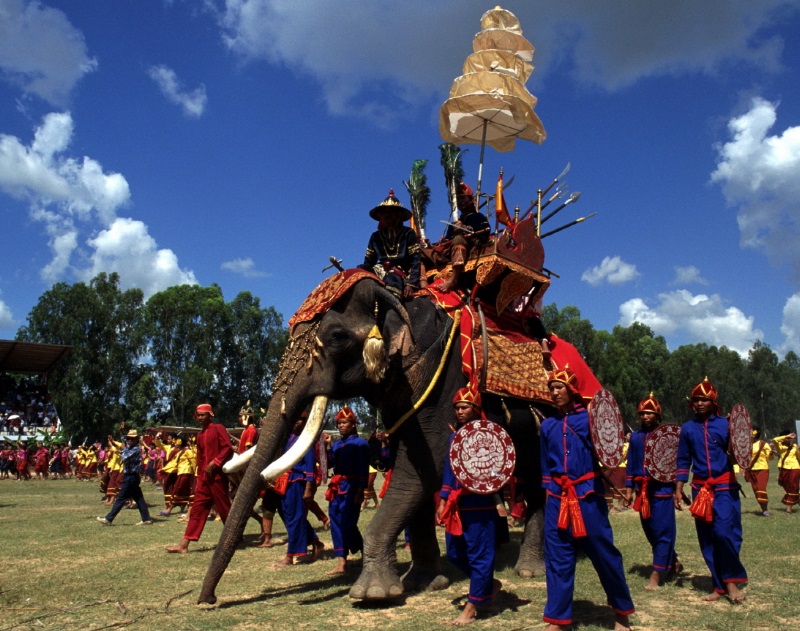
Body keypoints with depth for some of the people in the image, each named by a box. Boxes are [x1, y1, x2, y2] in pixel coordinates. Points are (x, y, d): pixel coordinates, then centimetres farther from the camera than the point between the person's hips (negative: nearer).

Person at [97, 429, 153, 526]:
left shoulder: (136, 449, -15)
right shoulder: (131, 448, 13)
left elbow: (125, 458, -25)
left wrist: (123, 450, -10)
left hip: (131, 477, -10)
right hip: (132, 476, 10)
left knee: (120, 498, -3)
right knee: (138, 498, 7)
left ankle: (108, 519, 3)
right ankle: (146, 519, 7)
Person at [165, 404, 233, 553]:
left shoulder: (218, 429, -7)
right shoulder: (200, 435, 16)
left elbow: (228, 449, -16)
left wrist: (214, 463, -21)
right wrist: (199, 478, 16)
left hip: (217, 476, -8)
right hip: (204, 478, 8)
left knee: (223, 508, 0)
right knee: (197, 509, 5)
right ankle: (184, 545, 4)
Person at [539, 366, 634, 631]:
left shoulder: (589, 418, -1)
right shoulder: (548, 425, 10)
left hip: (587, 495, -3)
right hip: (557, 498, 3)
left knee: (604, 553, 5)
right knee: (557, 558, 6)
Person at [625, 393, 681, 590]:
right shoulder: (635, 436, 10)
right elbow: (631, 464, 14)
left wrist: (677, 488, -13)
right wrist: (629, 488, 10)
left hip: (661, 488, -5)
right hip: (642, 490, 5)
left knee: (662, 531, -5)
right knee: (650, 531, 13)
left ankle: (656, 575, 0)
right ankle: (673, 562, 35)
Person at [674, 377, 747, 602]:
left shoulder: (725, 424, -1)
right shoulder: (688, 428, 7)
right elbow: (683, 461, 11)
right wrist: (678, 489, 7)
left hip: (724, 486, -3)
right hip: (700, 488, 3)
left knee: (723, 531, -17)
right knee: (706, 538, 6)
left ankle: (731, 581, 3)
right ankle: (719, 585, 19)